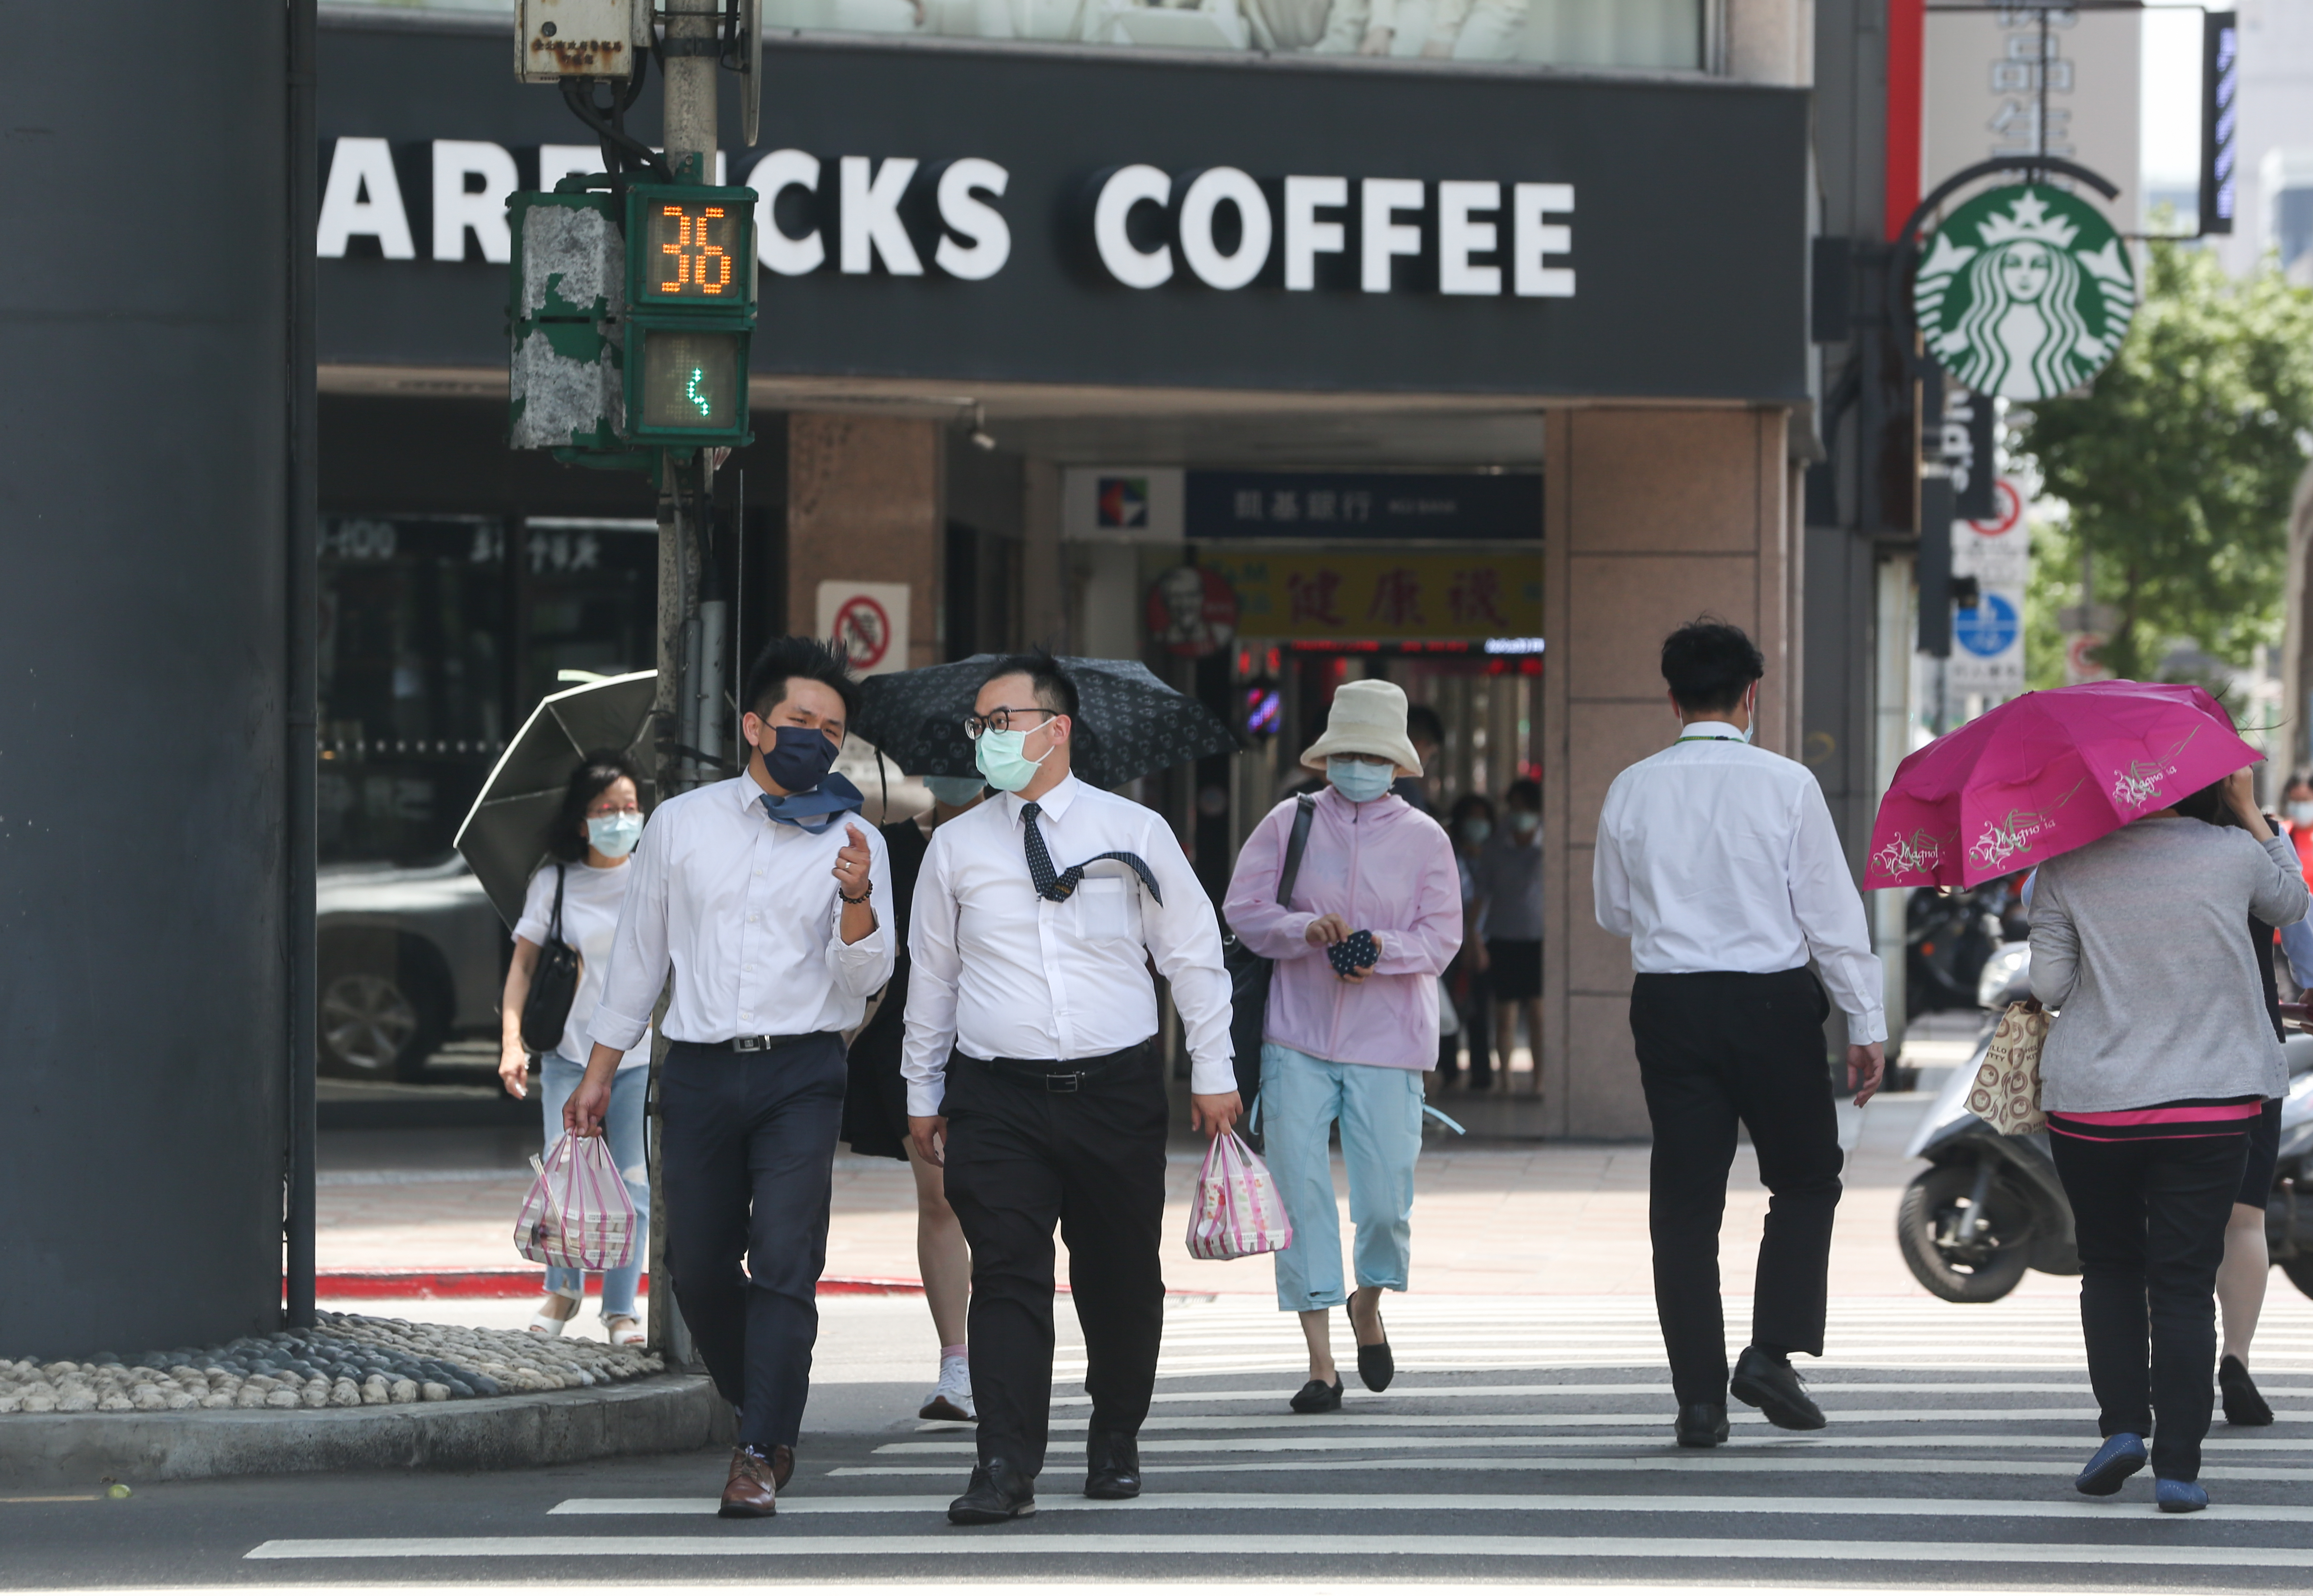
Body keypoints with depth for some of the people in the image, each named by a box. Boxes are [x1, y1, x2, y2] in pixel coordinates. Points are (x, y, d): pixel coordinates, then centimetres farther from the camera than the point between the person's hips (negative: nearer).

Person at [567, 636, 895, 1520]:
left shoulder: (853, 843, 4)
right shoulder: (680, 824, 9)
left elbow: (865, 978, -4)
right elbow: (640, 950, 16)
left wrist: (857, 899, -23)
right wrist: (599, 1071, 16)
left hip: (800, 1072, -2)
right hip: (700, 1072, 2)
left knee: (784, 1265, -12)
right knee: (699, 1267, 5)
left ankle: (760, 1456, -11)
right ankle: (761, 1409, 28)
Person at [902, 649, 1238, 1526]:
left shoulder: (1134, 833, 3)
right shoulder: (957, 847, 6)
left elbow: (1193, 954, 8)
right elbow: (932, 971, 15)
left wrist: (1212, 1072, 7)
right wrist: (923, 1093, 16)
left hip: (1116, 1091, 0)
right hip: (998, 1096, 0)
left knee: (1121, 1279, 7)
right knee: (1007, 1277, -12)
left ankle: (1116, 1440, 28)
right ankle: (1007, 1468, -17)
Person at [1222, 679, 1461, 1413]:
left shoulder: (1424, 839, 5)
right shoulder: (1289, 823, 5)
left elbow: (1440, 939, 2)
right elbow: (1243, 909, 2)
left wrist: (1380, 949, -17)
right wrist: (1307, 929, -16)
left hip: (1387, 1043, 0)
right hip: (1297, 1036, 0)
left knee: (1386, 1200, -4)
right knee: (1299, 1192, -7)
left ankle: (1368, 1306, 30)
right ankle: (1320, 1364, -2)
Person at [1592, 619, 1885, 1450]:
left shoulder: (1633, 791, 1)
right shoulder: (1786, 785, -6)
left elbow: (1613, 912, 13)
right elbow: (1832, 911, -6)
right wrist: (1866, 1024, -2)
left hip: (1669, 1003, 2)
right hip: (1773, 1001, -2)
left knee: (1685, 1201, 6)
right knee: (1806, 1180, 15)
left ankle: (1699, 1397, 3)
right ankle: (1773, 1351, 0)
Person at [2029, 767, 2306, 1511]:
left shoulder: (2068, 869, -4)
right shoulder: (2234, 855, -3)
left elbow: (2049, 986, -4)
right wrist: (2251, 811, 22)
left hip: (2092, 1105, 0)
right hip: (2211, 1105, 0)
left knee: (2109, 1264, 17)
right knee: (2184, 1281, 3)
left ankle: (2122, 1424, 3)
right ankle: (2177, 1465, -2)